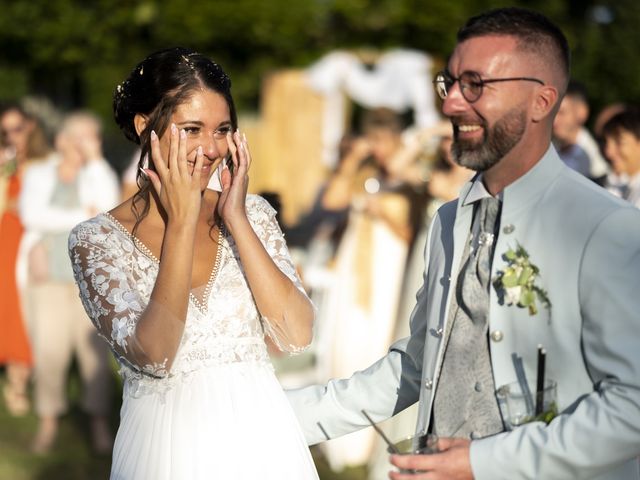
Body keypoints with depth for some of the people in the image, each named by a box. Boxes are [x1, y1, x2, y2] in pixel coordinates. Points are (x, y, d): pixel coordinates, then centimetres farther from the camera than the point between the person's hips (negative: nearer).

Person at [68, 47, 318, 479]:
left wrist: (236, 221, -13)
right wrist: (181, 223, -18)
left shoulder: (252, 213, 2)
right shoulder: (97, 239, -6)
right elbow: (154, 355, -19)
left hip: (264, 442, 3)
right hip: (168, 445, -2)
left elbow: (297, 334, -10)